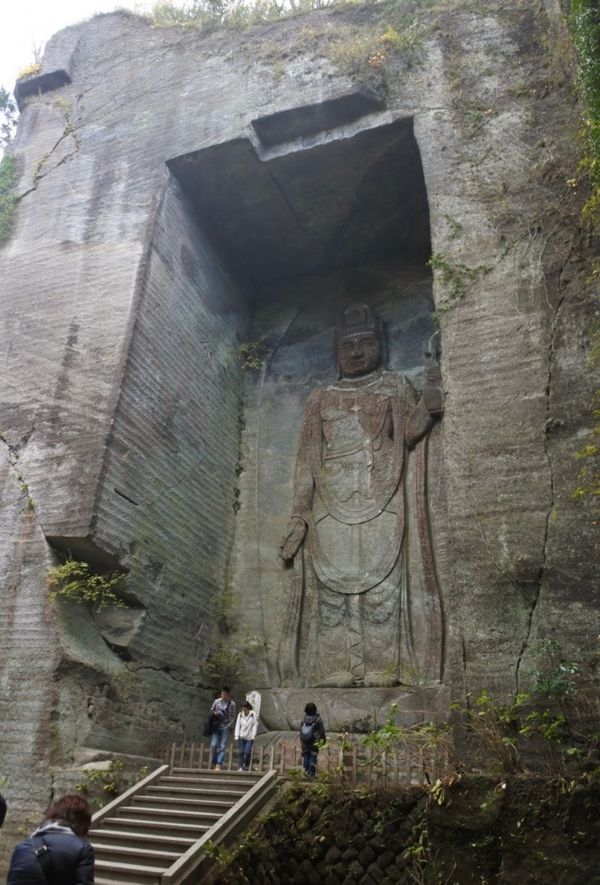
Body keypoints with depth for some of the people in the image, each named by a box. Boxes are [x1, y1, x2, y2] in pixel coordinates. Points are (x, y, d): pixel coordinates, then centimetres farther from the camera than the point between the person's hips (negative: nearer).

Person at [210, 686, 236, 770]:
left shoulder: (232, 704, -3)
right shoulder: (216, 701, 1)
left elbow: (233, 716, 3)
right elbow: (211, 712, 11)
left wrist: (228, 725, -8)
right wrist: (215, 713, -10)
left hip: (226, 727, -1)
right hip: (216, 726, 1)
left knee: (223, 746, -4)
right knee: (213, 745, -7)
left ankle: (219, 765, 0)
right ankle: (215, 763, 9)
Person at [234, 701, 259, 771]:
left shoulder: (253, 714, -4)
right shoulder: (240, 715, 3)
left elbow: (255, 725, -3)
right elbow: (237, 725, 4)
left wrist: (253, 736, -8)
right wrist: (237, 736, -3)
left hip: (249, 737, -2)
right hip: (241, 737, 2)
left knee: (247, 752, -11)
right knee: (241, 752, -3)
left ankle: (247, 766, 8)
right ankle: (240, 767, 5)